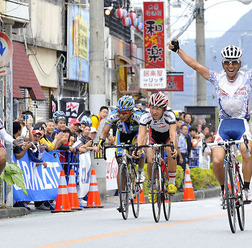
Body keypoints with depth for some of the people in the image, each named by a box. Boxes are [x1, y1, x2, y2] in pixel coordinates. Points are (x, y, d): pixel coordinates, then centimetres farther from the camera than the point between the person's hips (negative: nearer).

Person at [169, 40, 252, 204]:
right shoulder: (217, 79, 7)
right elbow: (195, 65, 6)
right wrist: (178, 50, 4)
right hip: (224, 125, 1)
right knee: (217, 161, -18)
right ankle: (224, 189, 8)